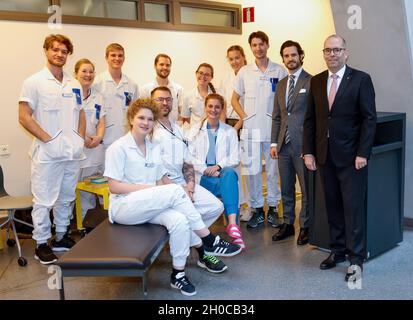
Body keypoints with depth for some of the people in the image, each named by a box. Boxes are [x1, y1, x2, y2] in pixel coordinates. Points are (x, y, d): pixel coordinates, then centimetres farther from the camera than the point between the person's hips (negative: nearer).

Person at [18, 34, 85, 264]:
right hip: (47, 152, -5)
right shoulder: (34, 82, -4)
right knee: (44, 200, 0)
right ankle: (42, 244, 12)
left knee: (66, 198, 14)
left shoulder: (74, 84, 12)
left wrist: (81, 138, 5)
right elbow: (24, 117, -8)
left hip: (73, 151, 6)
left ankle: (61, 237, 28)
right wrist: (48, 139, -14)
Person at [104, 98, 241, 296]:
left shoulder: (154, 148, 15)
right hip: (123, 207, -5)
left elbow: (161, 181, 12)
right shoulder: (118, 148, -5)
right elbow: (114, 186, -11)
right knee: (175, 190, -28)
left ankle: (178, 274, -14)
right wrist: (148, 188, -18)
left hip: (151, 206, 6)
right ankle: (209, 241, -18)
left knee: (179, 220, -28)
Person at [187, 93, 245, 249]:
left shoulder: (230, 131, 17)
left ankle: (232, 224, -50)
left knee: (229, 172, -37)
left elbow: (235, 159, 7)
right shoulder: (195, 131, 16)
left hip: (224, 174, 0)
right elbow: (190, 157, 4)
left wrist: (218, 166, -12)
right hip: (204, 178, 0)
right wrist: (205, 170, -13)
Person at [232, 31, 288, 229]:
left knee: (273, 170, 6)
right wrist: (244, 116, 1)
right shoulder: (244, 72, 6)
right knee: (252, 170, 3)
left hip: (273, 128, -1)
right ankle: (257, 209, 16)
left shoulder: (279, 71, 3)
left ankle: (272, 208, 20)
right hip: (250, 129, 1)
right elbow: (234, 99, 12)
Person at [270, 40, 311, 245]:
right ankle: (288, 224, 25)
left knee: (306, 188, 4)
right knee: (286, 188, 13)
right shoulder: (281, 85, 15)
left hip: (303, 144, -6)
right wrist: (274, 142, 9)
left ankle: (305, 227, 17)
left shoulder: (311, 82, -4)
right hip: (284, 144, 6)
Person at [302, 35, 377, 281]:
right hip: (325, 156, 4)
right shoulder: (316, 81, 10)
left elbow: (369, 119, -6)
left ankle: (356, 257, 10)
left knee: (354, 206, -1)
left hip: (351, 156, -4)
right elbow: (310, 119, 10)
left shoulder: (361, 79, -3)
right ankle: (338, 250, 23)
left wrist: (362, 153, -12)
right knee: (333, 206, 11)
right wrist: (308, 152, 4)